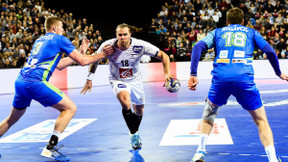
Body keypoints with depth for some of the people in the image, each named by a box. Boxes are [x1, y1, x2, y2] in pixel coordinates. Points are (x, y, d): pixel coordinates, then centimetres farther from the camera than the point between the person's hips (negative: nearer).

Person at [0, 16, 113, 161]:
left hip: (20, 81, 8)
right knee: (70, 108, 0)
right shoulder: (59, 39, 4)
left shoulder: (40, 40, 27)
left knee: (12, 119, 24)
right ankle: (50, 149, -8)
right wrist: (103, 54, 15)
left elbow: (59, 65, 31)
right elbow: (83, 61, 2)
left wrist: (81, 52, 35)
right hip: (35, 82, -8)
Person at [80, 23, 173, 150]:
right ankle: (134, 134, -10)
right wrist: (89, 79, -6)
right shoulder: (108, 45, -23)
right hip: (117, 80, -2)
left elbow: (163, 55, -17)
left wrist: (167, 73, -30)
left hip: (135, 80, 2)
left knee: (139, 112, 15)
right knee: (126, 104, -30)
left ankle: (135, 133, 47)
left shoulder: (140, 46, -25)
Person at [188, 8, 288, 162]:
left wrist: (193, 74, 2)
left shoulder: (217, 32, 25)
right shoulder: (251, 32, 24)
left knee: (209, 115, 27)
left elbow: (198, 47, 8)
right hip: (244, 78, -1)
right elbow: (270, 52, 11)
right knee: (261, 121, 12)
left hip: (220, 78, 1)